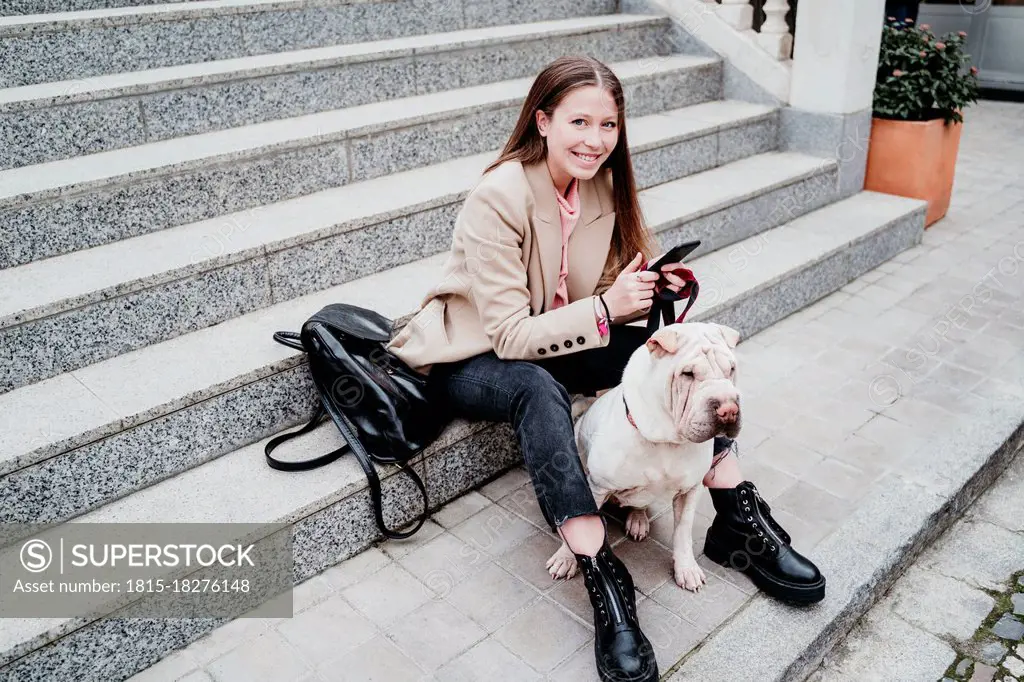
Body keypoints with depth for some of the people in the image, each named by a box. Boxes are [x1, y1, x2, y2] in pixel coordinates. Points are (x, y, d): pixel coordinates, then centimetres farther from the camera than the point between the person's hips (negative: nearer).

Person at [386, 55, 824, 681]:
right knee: (539, 389, -39)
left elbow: (605, 302, 0)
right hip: (471, 359, -6)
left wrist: (650, 290, -20)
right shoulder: (499, 198, -24)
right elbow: (509, 336, -26)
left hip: (553, 344, 6)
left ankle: (738, 521, -10)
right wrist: (604, 309, -34)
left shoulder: (603, 185, -5)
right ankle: (603, 578, -36)